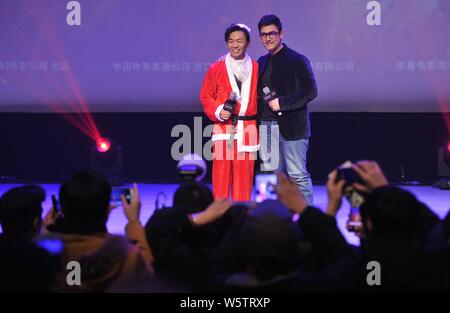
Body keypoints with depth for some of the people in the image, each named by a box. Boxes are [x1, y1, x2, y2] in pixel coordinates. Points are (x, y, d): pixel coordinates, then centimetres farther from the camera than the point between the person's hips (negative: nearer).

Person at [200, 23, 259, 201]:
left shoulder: (256, 68, 8)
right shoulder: (216, 69, 3)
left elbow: (261, 96, 17)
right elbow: (206, 96, 6)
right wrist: (217, 112, -8)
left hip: (247, 130, 1)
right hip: (223, 130, -1)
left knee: (244, 175, 3)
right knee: (221, 173, -2)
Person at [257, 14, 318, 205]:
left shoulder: (297, 60, -5)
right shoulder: (262, 62, 15)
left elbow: (310, 91, -11)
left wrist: (282, 103, -15)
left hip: (291, 127, -6)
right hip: (266, 126, 6)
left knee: (298, 175, -3)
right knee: (271, 174, 9)